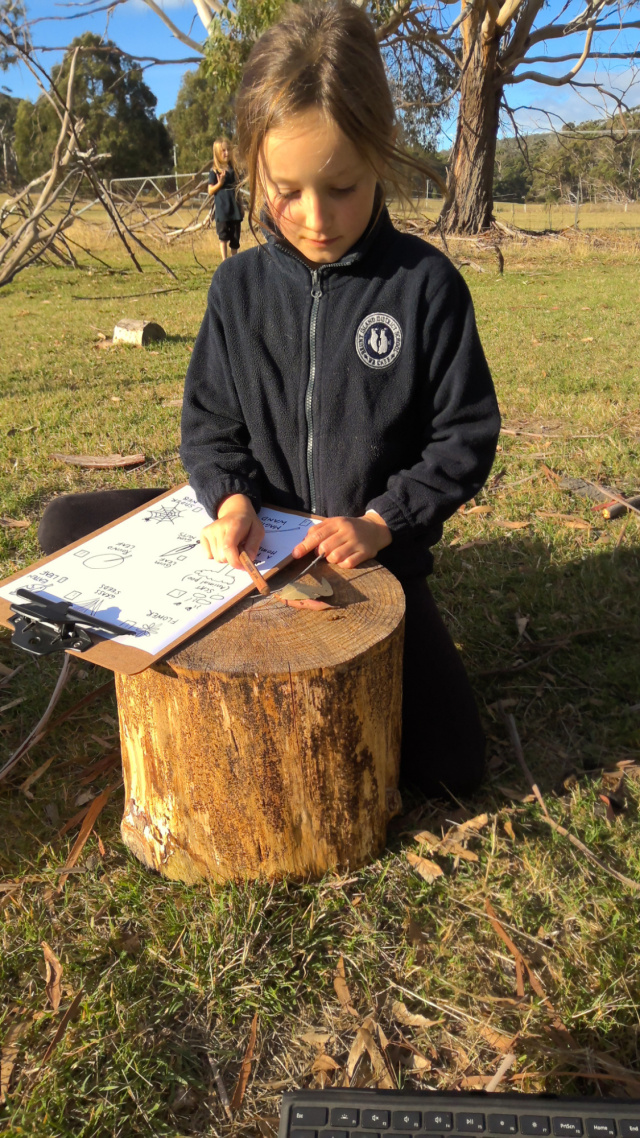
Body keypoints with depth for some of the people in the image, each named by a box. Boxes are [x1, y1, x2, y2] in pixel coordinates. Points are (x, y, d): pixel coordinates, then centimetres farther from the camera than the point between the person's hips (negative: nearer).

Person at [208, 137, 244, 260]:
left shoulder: (234, 170, 11)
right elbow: (210, 192, -5)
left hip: (235, 209, 5)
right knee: (223, 237, -5)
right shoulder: (214, 171, -3)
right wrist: (220, 183, -20)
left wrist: (241, 207, 16)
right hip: (222, 209, -5)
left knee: (235, 238, 7)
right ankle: (224, 262, -2)